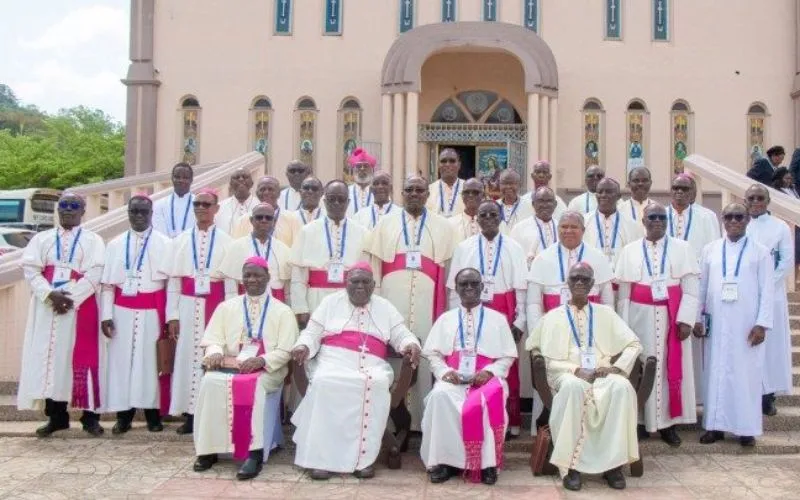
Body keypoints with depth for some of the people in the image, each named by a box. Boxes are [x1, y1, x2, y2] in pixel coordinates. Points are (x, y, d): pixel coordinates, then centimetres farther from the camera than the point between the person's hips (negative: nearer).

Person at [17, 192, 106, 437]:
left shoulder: (93, 240, 7)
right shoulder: (42, 239, 13)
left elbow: (94, 274, -5)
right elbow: (30, 269, 1)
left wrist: (70, 299, -16)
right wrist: (50, 294, -14)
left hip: (81, 306, -2)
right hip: (46, 306, 3)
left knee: (82, 359, -3)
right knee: (49, 357, 2)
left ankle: (90, 416, 3)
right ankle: (56, 416, 9)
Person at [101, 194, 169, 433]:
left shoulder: (164, 243, 1)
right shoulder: (115, 244, 8)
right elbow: (107, 283, 6)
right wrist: (106, 314, -3)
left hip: (153, 311, -2)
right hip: (123, 311, 2)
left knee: (151, 360, 2)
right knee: (122, 361, 3)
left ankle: (153, 413, 13)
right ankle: (124, 415, 12)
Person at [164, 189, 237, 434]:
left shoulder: (225, 241, 0)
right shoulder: (181, 241, 6)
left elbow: (231, 280, -1)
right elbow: (173, 279, 5)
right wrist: (172, 314, 0)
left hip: (216, 306, -2)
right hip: (188, 306, 2)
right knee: (188, 356, 3)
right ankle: (190, 413, 10)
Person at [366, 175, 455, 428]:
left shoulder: (442, 227, 11)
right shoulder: (386, 224, 13)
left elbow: (447, 271, 7)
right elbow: (375, 265, 10)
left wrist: (445, 310, 1)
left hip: (428, 301, 0)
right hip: (393, 300, 0)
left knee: (425, 359, 0)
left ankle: (422, 419, 10)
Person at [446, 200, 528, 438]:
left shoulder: (513, 248, 3)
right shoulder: (464, 248, 4)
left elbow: (520, 287, 1)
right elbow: (455, 287, 4)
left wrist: (519, 321, -3)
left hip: (504, 313, 0)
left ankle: (510, 421, 14)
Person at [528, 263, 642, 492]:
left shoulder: (605, 313, 17)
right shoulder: (553, 316, 11)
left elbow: (634, 344, 11)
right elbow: (548, 359, 2)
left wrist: (615, 367, -8)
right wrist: (575, 370, -15)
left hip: (602, 375, 2)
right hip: (567, 375, -2)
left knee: (622, 387, -33)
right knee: (573, 387, -39)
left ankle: (614, 462, -25)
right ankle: (570, 464, -31)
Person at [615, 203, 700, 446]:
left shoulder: (682, 248, 3)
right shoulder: (630, 250, 5)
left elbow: (691, 288, -2)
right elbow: (623, 293, 4)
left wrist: (685, 319, -12)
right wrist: (624, 325, -1)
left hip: (672, 317, 0)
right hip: (640, 317, 0)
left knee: (672, 369, 4)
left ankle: (668, 423, 13)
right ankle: (641, 422, 14)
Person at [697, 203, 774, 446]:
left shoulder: (760, 252, 1)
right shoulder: (710, 250, 7)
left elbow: (767, 290, -2)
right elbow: (702, 286, 8)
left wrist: (761, 324, -9)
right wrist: (697, 318, 4)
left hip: (747, 324, -2)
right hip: (717, 323, 2)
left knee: (746, 374, 2)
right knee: (716, 373, 5)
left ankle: (747, 428, 12)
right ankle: (715, 425, 13)